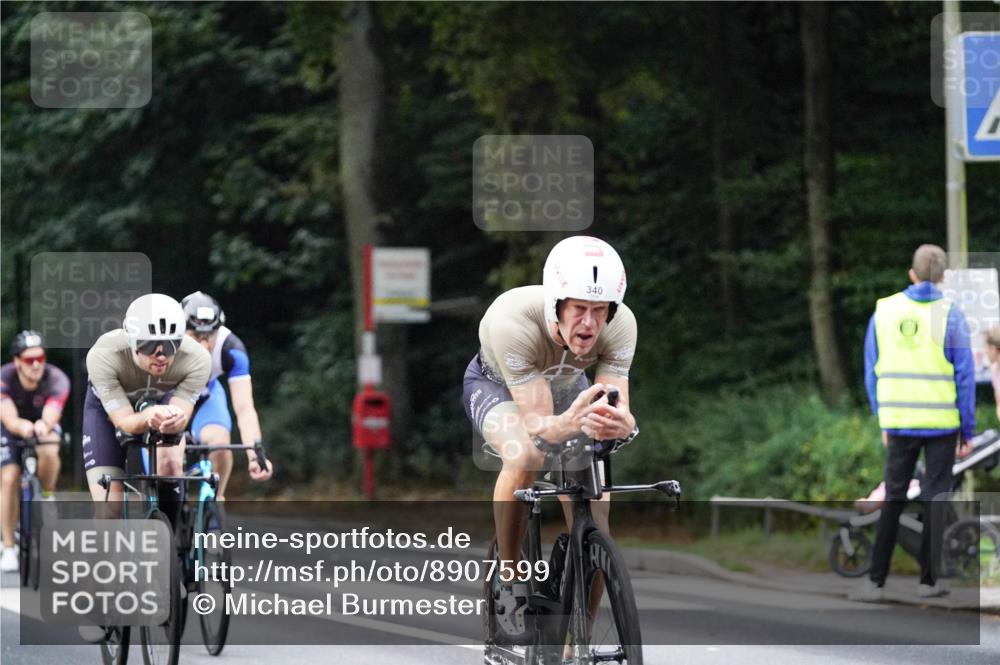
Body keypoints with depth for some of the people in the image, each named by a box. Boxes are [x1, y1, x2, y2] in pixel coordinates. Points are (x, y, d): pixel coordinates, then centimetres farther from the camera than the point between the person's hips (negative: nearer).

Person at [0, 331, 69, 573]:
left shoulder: (56, 379, -29)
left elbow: (51, 415, -43)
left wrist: (44, 425, -68)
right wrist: (21, 425, -66)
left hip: (43, 428, 0)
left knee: (49, 452, -35)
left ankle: (47, 496, -6)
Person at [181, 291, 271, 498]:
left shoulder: (231, 349, -32)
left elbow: (244, 408, -36)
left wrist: (255, 455, -50)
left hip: (204, 397, 1)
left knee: (219, 443, -28)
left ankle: (216, 500, -2)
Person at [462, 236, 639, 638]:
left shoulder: (620, 325, -33)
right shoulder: (512, 322, -43)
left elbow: (618, 406, -35)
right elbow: (538, 423, -42)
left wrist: (620, 424, -59)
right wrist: (569, 424, -65)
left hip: (566, 387, 3)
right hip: (497, 386, -3)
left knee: (593, 517, -9)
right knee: (525, 456, -37)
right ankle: (509, 581, -17)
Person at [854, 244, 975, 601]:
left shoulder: (883, 311, 2)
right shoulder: (950, 315, -7)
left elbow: (872, 373, 7)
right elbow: (964, 376, -7)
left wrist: (883, 422, 16)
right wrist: (967, 430, 1)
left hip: (899, 421, 2)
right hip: (942, 422, -2)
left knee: (893, 498, 8)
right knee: (935, 498, 7)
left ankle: (876, 581, 1)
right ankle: (929, 579, 8)